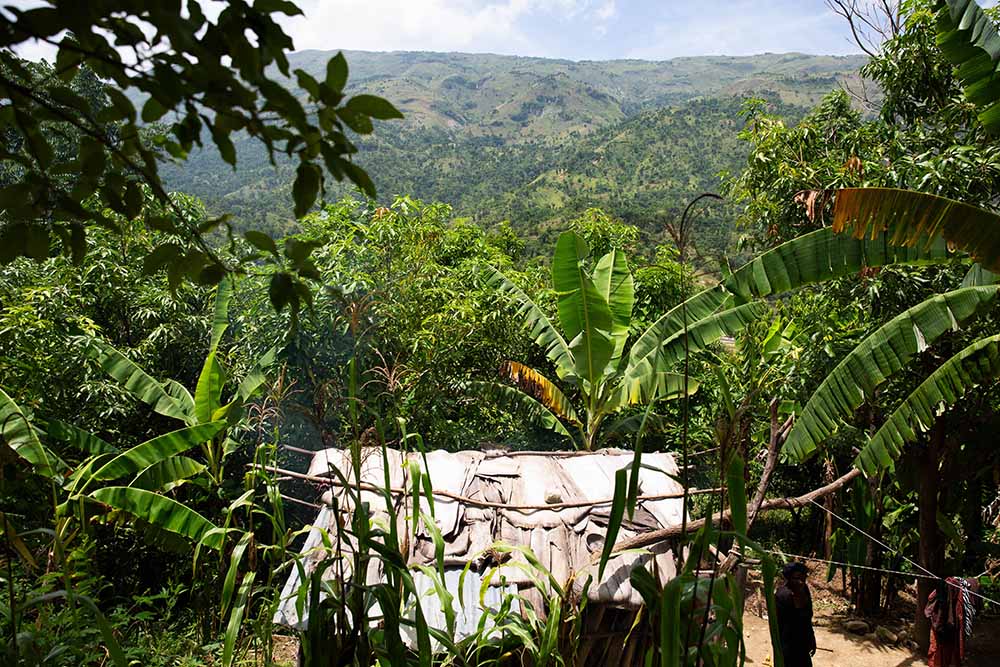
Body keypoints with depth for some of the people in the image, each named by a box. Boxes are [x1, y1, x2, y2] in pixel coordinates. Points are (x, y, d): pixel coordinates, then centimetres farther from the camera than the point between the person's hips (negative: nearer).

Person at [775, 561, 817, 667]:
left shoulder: (804, 589, -6)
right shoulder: (783, 596, -28)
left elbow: (807, 617, 9)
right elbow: (777, 625, -21)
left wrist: (812, 639, 15)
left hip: (803, 643, 8)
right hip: (788, 644, -8)